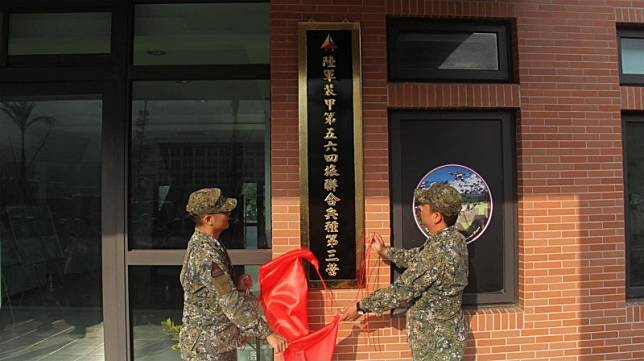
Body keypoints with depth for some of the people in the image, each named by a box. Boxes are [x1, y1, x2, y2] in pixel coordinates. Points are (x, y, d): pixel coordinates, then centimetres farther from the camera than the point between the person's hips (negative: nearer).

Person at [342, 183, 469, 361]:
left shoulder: (438, 252, -31)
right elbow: (418, 257, 15)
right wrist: (385, 251, 16)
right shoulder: (453, 238, -2)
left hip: (436, 338, -9)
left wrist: (362, 306, -15)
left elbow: (402, 291, -26)